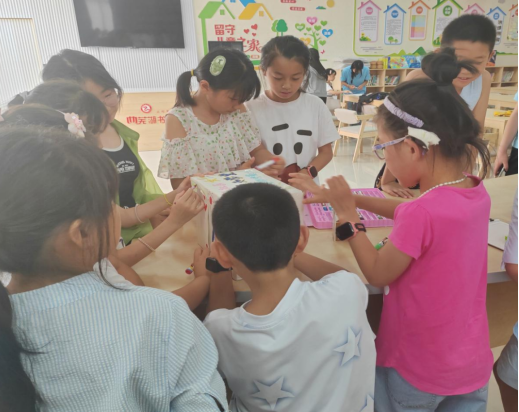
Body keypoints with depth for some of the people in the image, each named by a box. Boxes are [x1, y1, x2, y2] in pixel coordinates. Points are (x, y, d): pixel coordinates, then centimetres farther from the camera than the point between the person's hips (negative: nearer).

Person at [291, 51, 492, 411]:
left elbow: (378, 274, -18)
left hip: (420, 370, -6)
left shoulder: (422, 213, -34)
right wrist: (354, 199, 3)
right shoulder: (477, 192, -8)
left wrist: (347, 216, -12)